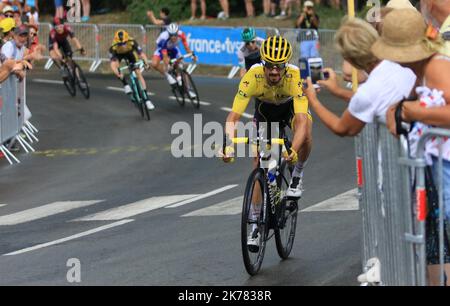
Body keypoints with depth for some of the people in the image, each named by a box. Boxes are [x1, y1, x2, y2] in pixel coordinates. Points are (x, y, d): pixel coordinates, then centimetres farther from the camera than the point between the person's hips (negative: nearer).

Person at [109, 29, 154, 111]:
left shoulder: (132, 42, -38)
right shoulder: (113, 48, -38)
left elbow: (141, 53, -42)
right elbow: (112, 64, -43)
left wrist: (146, 63, -60)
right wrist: (118, 74, -59)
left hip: (130, 53, 0)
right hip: (118, 55, 0)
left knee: (139, 74, -9)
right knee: (114, 66, -30)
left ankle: (147, 100, -5)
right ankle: (125, 85, -8)